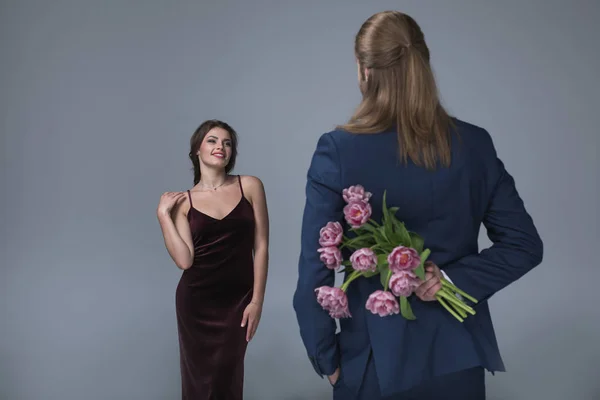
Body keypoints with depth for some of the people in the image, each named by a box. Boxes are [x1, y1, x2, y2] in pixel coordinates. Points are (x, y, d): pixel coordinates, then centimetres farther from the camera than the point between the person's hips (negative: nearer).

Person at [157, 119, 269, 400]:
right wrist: (163, 214, -11)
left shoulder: (250, 186, -2)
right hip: (196, 301, 0)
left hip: (238, 300, 0)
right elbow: (184, 260, -12)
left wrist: (257, 301, -5)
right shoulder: (183, 201, -1)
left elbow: (261, 246, -2)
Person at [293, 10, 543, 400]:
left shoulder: (338, 150, -15)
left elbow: (315, 270, -13)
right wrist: (454, 278, -10)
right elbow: (524, 245, -2)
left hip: (376, 360, -2)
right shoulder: (474, 144, -5)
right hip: (459, 357, 3)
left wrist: (327, 358, -2)